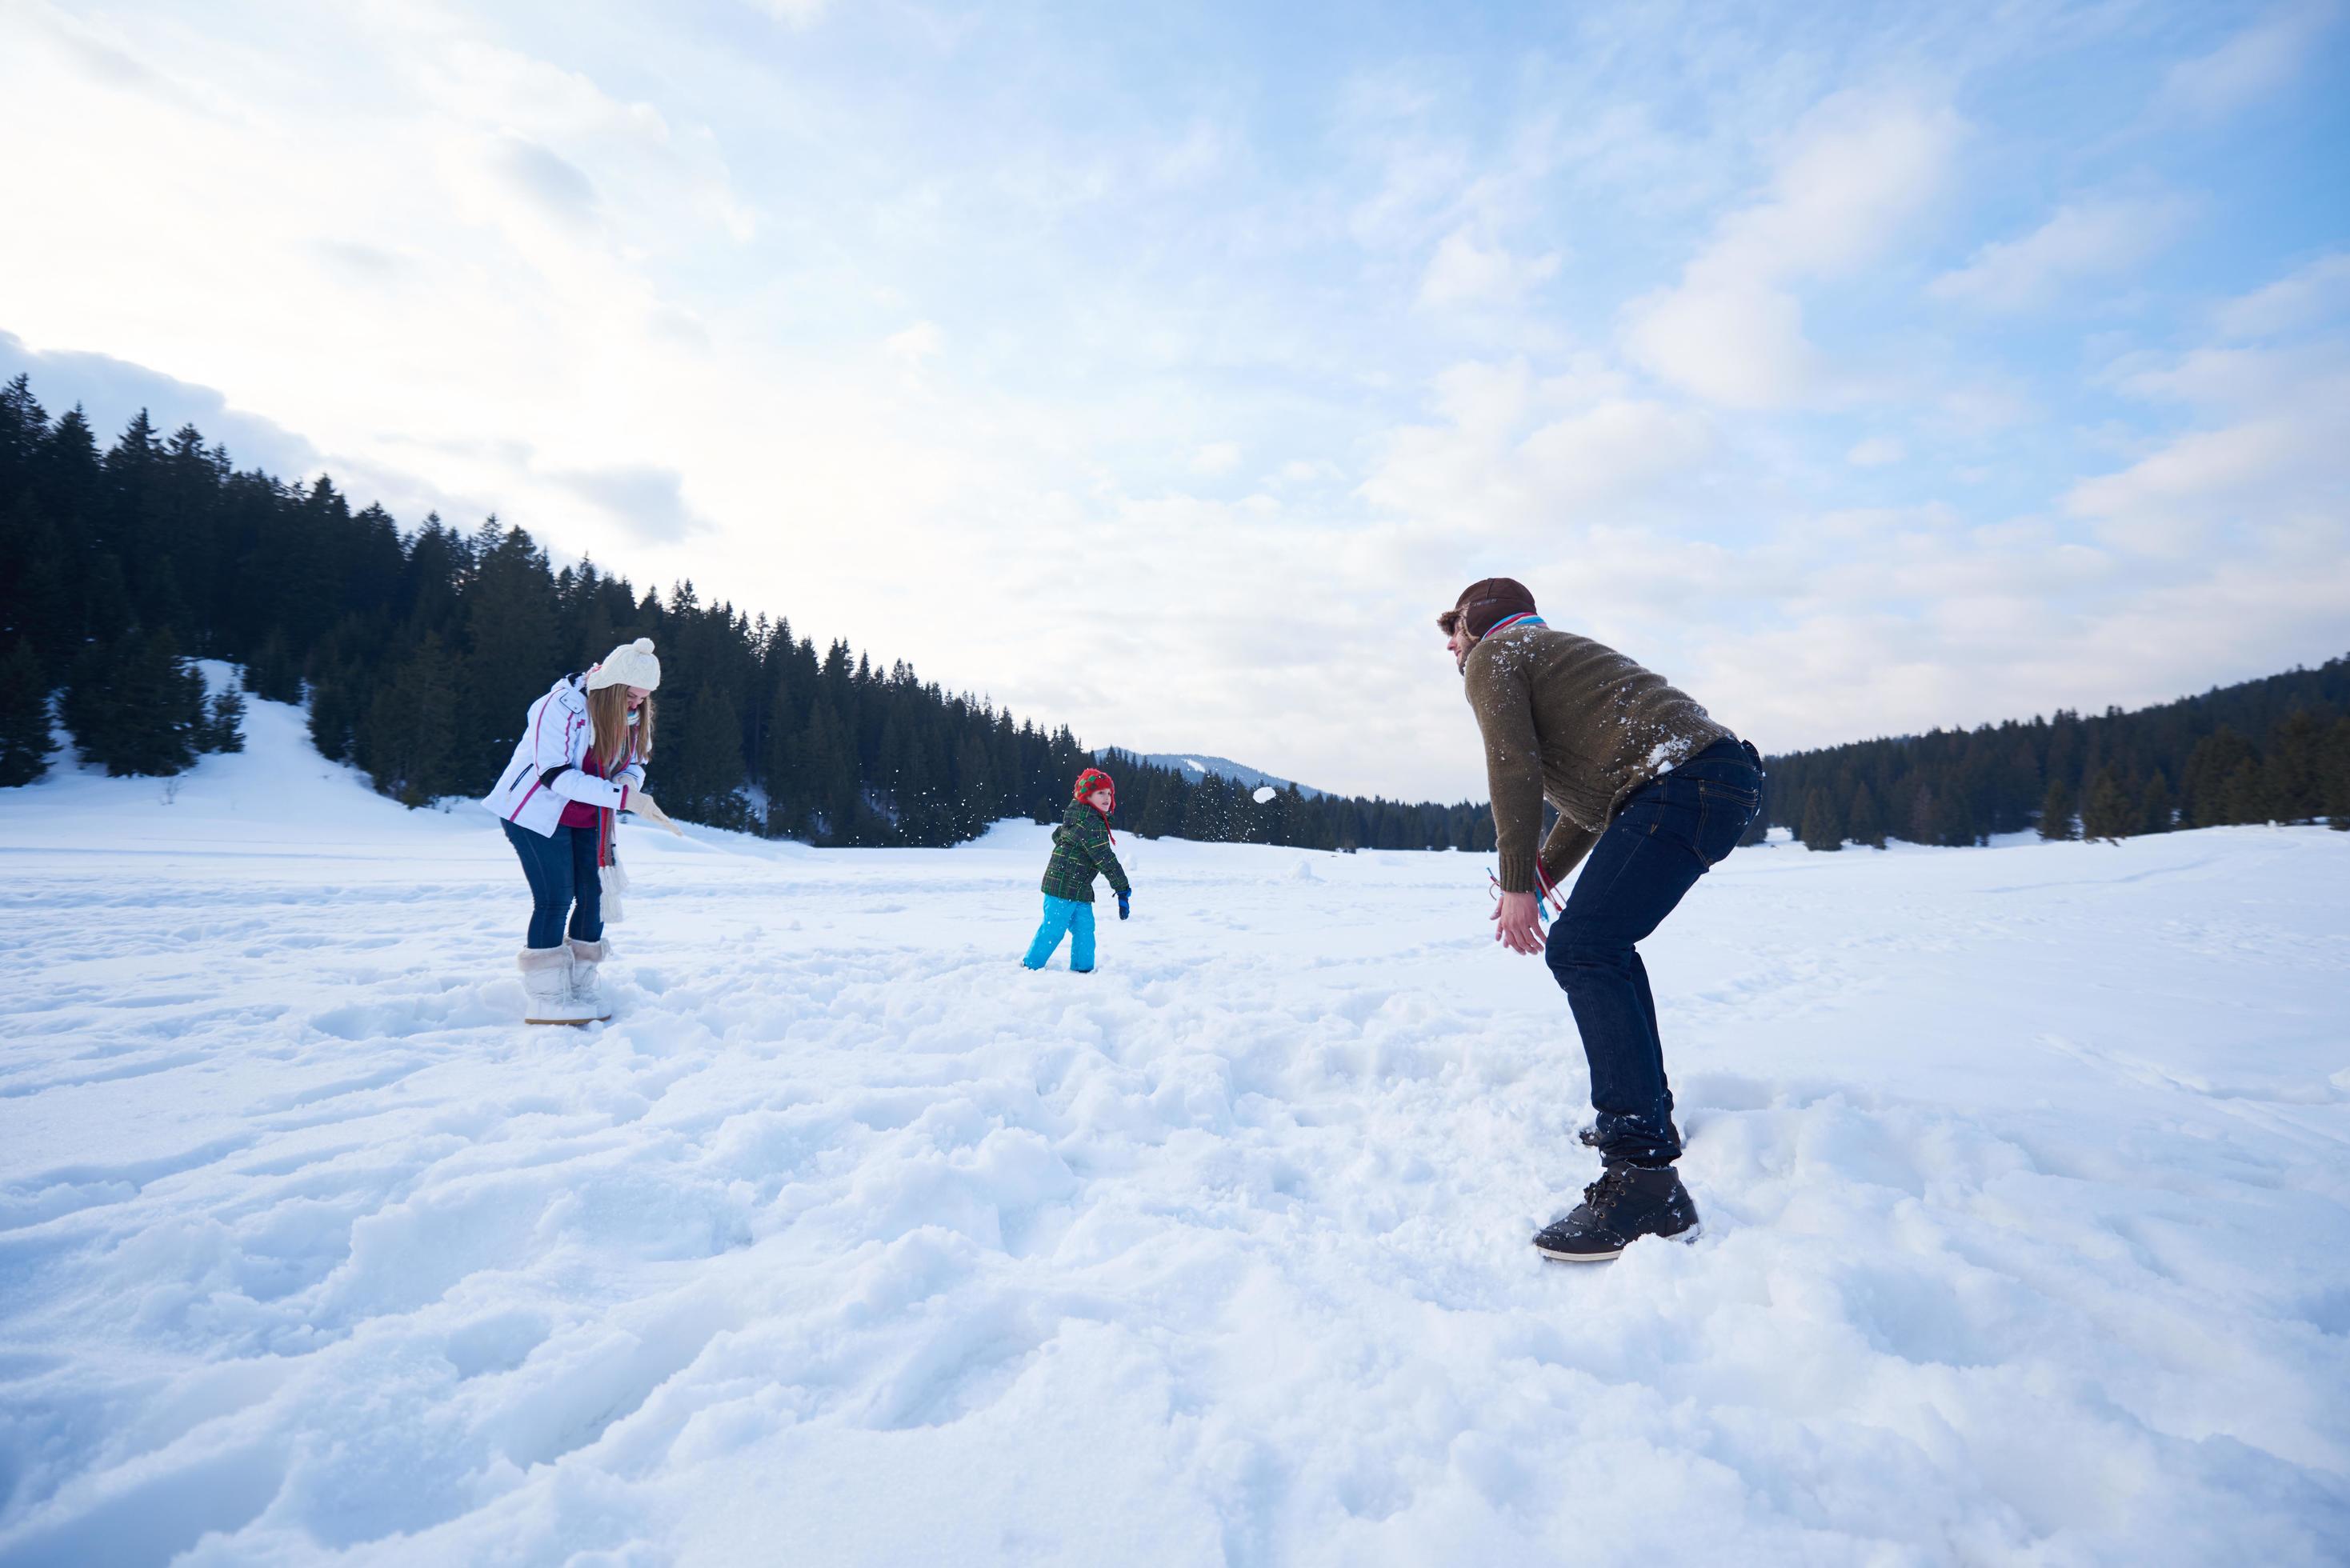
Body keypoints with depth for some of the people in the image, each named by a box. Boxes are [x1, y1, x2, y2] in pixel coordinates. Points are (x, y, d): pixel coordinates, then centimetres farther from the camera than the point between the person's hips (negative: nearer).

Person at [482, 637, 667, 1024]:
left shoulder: (632, 716, -2)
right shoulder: (562, 707, -25)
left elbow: (634, 764, 7)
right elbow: (556, 775, -30)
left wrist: (629, 780, -19)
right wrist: (624, 798, -36)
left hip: (587, 818, 7)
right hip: (536, 812, -7)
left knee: (594, 895, 2)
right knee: (555, 899, -11)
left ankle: (580, 989, 13)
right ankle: (545, 999, -3)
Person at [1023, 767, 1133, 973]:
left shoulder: (1080, 817, 13)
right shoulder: (1090, 821, -19)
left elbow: (1057, 836, 27)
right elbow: (1104, 858, -21)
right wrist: (1123, 889, -17)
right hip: (1064, 885, -10)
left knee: (1085, 929, 10)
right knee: (1053, 929, -1)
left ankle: (1082, 969, 17)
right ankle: (1031, 966, 11)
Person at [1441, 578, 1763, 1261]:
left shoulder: (1493, 655, 6)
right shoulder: (1551, 652, 34)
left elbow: (1515, 773, -9)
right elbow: (1590, 793, 31)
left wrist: (1518, 886, -8)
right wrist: (1542, 879, 25)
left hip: (1678, 784, -10)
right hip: (1725, 778, 10)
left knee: (1581, 950, -18)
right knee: (1603, 944, 22)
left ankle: (1645, 1179, -24)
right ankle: (1647, 1117, 29)